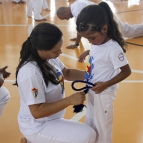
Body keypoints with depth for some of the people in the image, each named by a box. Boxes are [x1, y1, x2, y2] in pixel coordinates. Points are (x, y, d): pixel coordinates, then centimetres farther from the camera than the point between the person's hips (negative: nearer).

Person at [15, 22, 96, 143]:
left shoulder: (49, 57, -8)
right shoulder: (31, 72, -32)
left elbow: (66, 73, 10)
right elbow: (37, 112, -29)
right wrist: (70, 100, -29)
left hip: (50, 119, 9)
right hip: (38, 126, -9)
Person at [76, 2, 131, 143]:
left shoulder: (113, 49, -26)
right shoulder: (97, 43, -3)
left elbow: (126, 71, -20)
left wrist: (105, 85, -25)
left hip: (103, 94, -8)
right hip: (92, 91, 8)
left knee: (102, 127, 11)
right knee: (90, 124, 24)